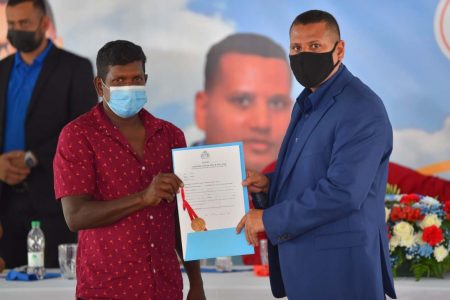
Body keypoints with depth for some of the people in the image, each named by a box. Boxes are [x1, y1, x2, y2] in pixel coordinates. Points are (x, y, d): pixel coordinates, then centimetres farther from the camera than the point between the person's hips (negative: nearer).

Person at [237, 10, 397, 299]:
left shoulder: (361, 109, -17)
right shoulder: (308, 102, 14)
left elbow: (342, 191, -25)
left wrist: (269, 219, -18)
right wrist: (272, 182, 5)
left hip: (339, 263, -9)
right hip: (304, 256, 9)